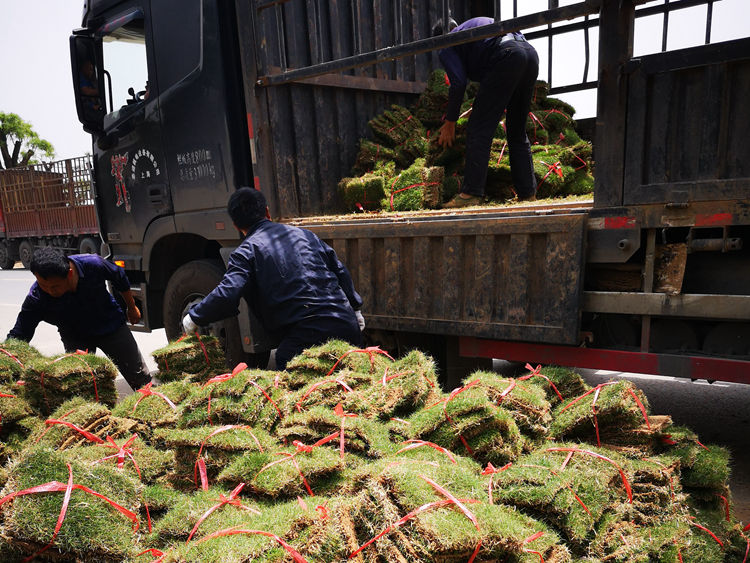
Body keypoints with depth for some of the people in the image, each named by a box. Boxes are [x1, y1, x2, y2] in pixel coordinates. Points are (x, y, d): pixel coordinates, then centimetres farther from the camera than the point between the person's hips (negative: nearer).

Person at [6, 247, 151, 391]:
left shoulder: (93, 264, -31)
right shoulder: (36, 298, -29)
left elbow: (120, 278, -9)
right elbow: (17, 337, -21)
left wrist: (132, 308, 5)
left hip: (111, 326, 0)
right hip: (74, 337, 0)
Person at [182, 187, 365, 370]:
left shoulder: (247, 250, 2)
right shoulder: (304, 234, 18)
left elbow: (226, 295, -11)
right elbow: (341, 272, 21)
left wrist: (194, 317, 6)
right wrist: (355, 309, 31)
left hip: (304, 338, -5)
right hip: (347, 327, 6)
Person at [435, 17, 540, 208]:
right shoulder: (475, 24, 38)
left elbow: (458, 83, 1)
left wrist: (450, 123, 9)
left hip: (506, 57, -8)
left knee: (479, 129, -6)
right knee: (518, 133, 13)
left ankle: (471, 193, -13)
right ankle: (528, 193, 13)